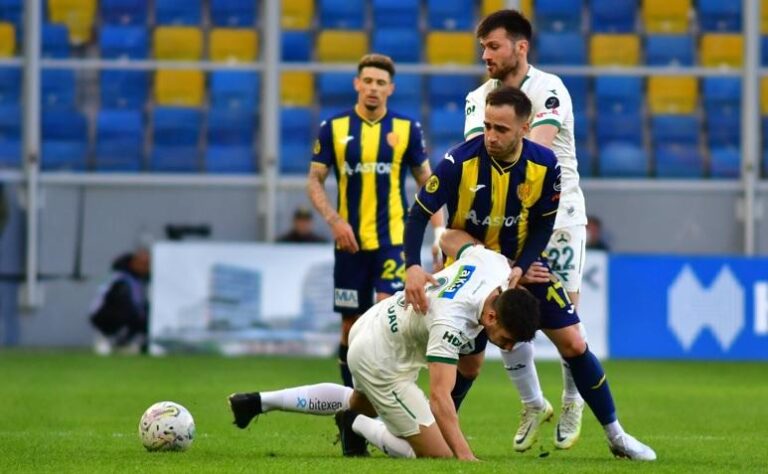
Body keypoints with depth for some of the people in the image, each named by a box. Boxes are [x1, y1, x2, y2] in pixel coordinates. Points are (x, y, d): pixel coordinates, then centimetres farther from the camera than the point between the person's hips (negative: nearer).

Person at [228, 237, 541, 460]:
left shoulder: (495, 263, -18)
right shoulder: (452, 322, -39)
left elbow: (449, 240, 6)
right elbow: (439, 396, -43)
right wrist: (465, 456, -50)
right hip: (379, 360, -9)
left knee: (360, 403, 39)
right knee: (437, 453, -11)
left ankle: (260, 402, 42)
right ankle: (357, 426, 10)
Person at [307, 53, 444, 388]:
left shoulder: (407, 129, 2)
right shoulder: (334, 128, 2)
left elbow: (426, 182, 9)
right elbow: (314, 181, 4)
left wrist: (439, 232, -1)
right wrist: (334, 220, -11)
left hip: (393, 239, -1)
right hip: (350, 243, 1)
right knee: (352, 328, 6)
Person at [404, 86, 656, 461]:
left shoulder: (545, 165, -17)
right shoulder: (461, 161, -24)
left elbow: (544, 225, -6)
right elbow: (420, 213, -23)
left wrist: (520, 268, -21)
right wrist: (413, 266, -38)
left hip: (524, 265, 2)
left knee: (574, 345, -1)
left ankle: (615, 435, 11)